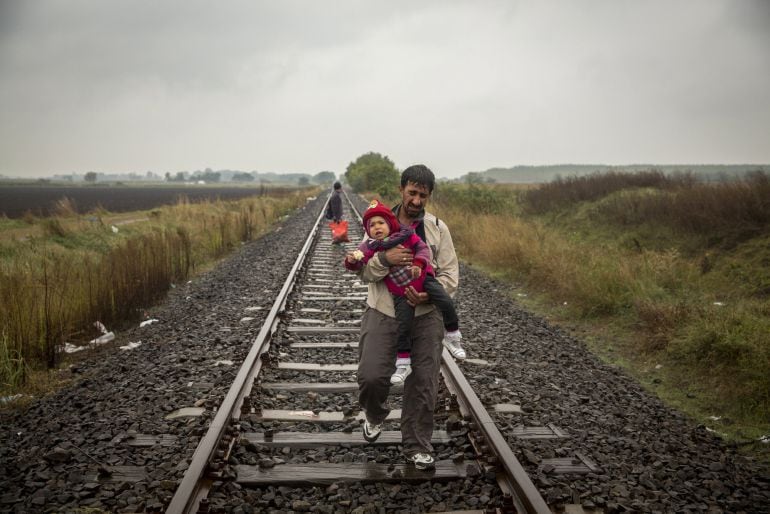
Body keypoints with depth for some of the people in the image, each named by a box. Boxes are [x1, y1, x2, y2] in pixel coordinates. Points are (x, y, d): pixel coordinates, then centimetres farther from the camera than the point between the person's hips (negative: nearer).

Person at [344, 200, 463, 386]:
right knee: (403, 326, -4)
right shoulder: (370, 247, -5)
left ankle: (453, 335, 12)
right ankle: (403, 364, 9)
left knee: (445, 302, -14)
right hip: (402, 293, 0)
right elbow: (359, 263, -11)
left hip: (423, 279, 0)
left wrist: (418, 264, -26)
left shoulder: (405, 235, -6)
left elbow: (423, 248, -8)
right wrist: (352, 260, -35)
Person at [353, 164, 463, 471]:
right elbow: (364, 273, -1)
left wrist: (429, 294, -20)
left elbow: (450, 274, 0)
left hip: (425, 316, 1)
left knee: (423, 383, 5)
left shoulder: (438, 229, 2)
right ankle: (375, 416, 25)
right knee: (371, 376, -11)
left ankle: (417, 447, 23)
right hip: (383, 313, -1)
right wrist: (385, 259, -22)